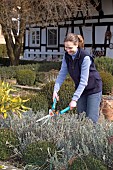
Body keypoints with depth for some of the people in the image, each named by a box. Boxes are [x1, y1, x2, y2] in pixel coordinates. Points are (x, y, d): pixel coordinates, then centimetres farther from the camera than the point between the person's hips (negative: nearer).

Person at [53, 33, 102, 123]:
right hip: (80, 88, 6)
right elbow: (62, 74, -4)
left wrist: (74, 99, -32)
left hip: (93, 89, -6)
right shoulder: (67, 56, -6)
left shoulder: (85, 57, -26)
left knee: (91, 119, -7)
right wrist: (56, 90, -17)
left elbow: (84, 81, -29)